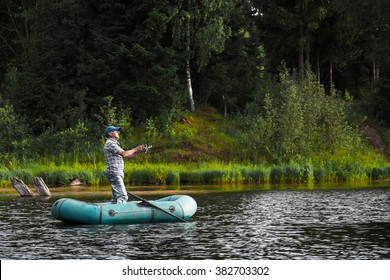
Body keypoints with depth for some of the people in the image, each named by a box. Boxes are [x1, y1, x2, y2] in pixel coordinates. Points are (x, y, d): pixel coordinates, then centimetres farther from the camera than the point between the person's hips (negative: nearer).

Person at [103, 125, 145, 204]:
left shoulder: (114, 144, 23)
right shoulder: (110, 143, -9)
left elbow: (127, 156, 20)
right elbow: (124, 154, -17)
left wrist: (138, 152, 7)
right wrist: (136, 149, -3)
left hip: (117, 174, 10)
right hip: (114, 173, -10)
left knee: (116, 198, 10)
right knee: (123, 196, -18)